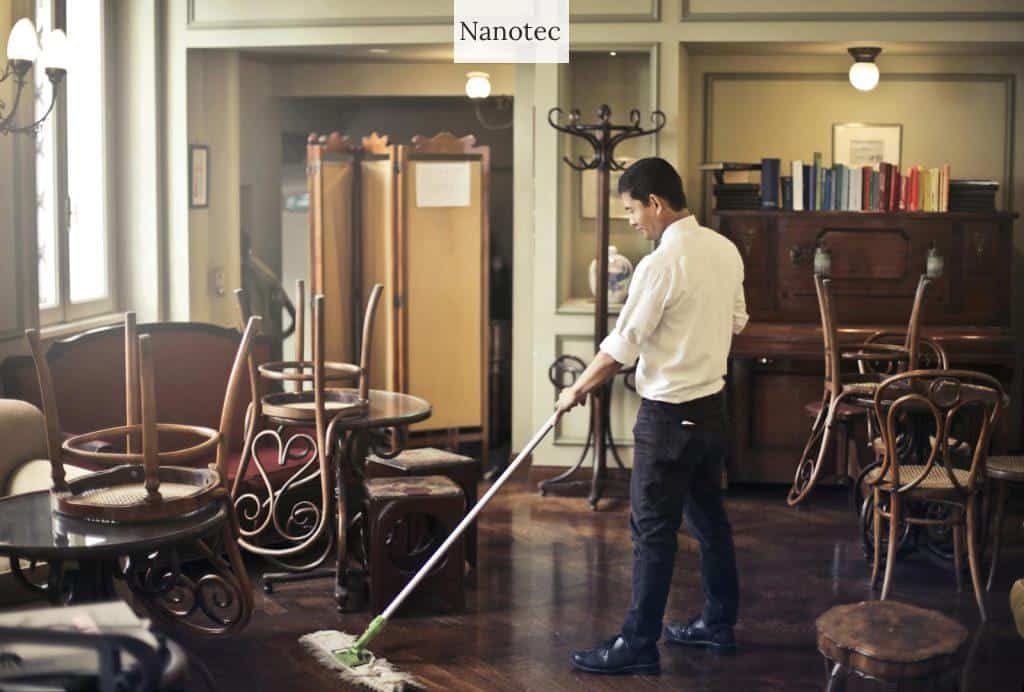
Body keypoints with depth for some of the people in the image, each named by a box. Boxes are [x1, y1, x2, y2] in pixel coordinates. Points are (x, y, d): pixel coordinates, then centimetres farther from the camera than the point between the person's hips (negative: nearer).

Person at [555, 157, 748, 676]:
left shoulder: (660, 264, -20)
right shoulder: (725, 250, 5)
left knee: (653, 530, -3)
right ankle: (719, 622, 29)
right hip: (711, 405, 9)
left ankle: (638, 645, 4)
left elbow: (621, 346, -16)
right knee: (708, 517, 18)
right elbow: (736, 321, 17)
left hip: (669, 414, -9)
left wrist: (578, 389, -2)